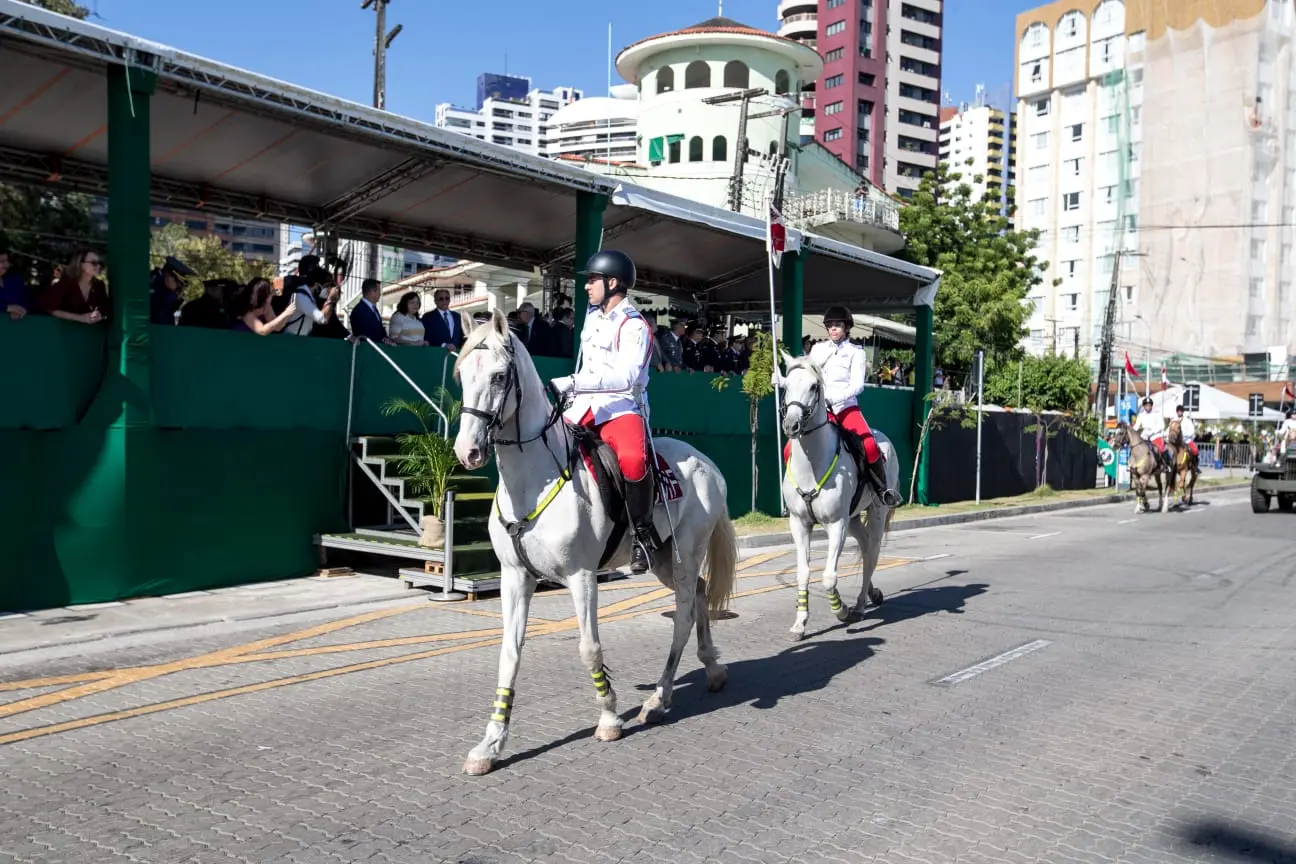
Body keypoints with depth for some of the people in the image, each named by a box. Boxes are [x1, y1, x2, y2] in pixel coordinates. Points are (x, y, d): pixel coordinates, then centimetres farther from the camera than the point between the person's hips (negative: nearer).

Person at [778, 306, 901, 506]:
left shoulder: (855, 352, 6)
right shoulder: (818, 349, 17)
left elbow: (857, 385, -5)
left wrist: (833, 398, -20)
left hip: (846, 407, -3)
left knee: (870, 444, -27)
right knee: (790, 450, -11)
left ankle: (882, 488, -7)